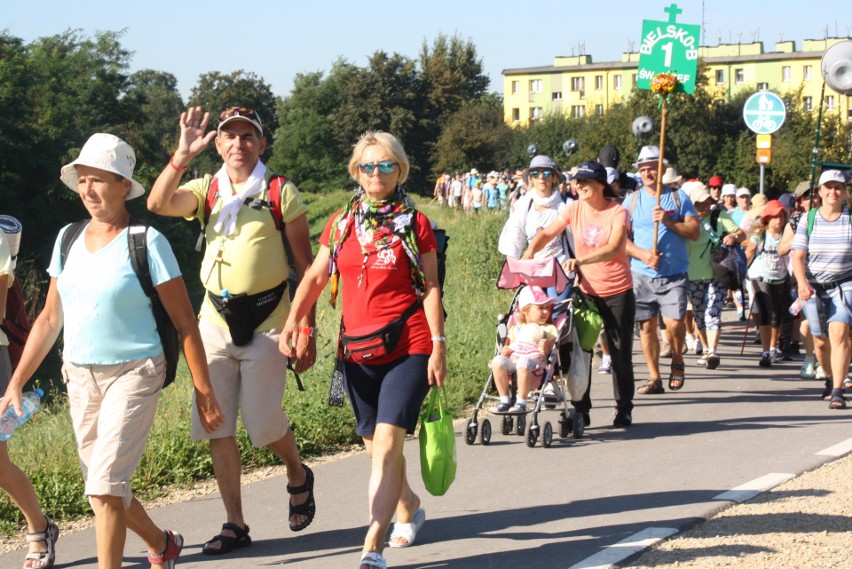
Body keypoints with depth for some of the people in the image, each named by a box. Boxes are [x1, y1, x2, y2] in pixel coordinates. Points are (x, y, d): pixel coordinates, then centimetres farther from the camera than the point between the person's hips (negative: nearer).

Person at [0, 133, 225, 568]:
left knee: (105, 487, -16)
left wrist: (204, 393, -11)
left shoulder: (147, 243, -9)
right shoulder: (68, 239, 7)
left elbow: (184, 322, -8)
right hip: (79, 377, 6)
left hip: (134, 374, -6)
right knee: (104, 486, 14)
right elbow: (50, 318, 12)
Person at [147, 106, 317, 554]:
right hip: (216, 319, 4)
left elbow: (305, 266, -1)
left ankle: (298, 477, 24)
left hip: (267, 320, -4)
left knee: (263, 421, -8)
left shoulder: (281, 193, -1)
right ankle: (235, 524, 15)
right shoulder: (207, 190, 8)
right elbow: (158, 204, -11)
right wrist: (182, 156, -22)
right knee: (216, 427, 3)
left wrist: (307, 330, -5)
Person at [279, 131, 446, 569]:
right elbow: (316, 276, 8)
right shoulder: (341, 223, 9)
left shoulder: (414, 223, -1)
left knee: (386, 443, -15)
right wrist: (293, 320, -7)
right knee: (376, 446, 16)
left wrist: (438, 345, -7)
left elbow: (430, 288, -2)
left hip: (408, 349, -5)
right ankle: (409, 508, 43)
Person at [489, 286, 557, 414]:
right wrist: (505, 350, 2)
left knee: (524, 363, -39)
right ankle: (505, 400, -19)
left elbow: (552, 352, 7)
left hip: (535, 361, -4)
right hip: (513, 360, 4)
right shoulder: (516, 329, 24)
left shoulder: (549, 329, 15)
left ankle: (521, 403, -30)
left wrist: (546, 350, -15)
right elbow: (510, 345, 25)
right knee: (498, 361, -29)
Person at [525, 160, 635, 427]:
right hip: (586, 290, 4)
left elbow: (614, 248, -27)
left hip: (618, 292, -3)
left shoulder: (618, 212, -12)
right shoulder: (574, 209, 0)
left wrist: (581, 260, -40)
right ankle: (580, 409, 13)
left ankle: (624, 409, 18)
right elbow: (547, 233, -4)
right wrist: (528, 255, -24)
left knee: (620, 352, 5)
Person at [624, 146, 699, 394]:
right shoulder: (632, 200, 8)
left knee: (674, 322, -14)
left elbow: (695, 232, -1)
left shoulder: (678, 197, 5)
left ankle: (677, 361, 14)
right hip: (642, 274, 2)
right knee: (647, 325, 1)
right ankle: (654, 377, 12)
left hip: (674, 274, -2)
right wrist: (642, 254, -12)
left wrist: (669, 222, -15)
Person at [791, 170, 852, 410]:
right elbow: (798, 256, -3)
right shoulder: (808, 220, 1)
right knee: (820, 340, 10)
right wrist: (802, 283, -19)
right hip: (814, 288, 2)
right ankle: (831, 378, 37)